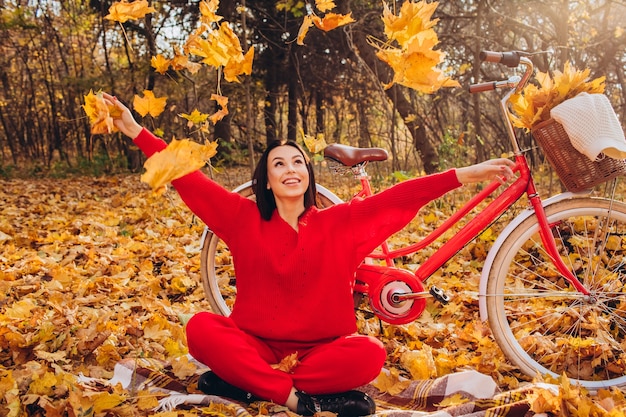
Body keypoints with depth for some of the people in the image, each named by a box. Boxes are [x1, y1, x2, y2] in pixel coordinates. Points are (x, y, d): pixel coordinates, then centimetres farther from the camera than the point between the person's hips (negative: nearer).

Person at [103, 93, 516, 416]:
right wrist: (135, 130, -6)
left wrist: (466, 174, -16)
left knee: (369, 353, -30)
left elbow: (399, 196, -10)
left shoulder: (339, 222, -2)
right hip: (257, 345, 0)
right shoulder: (245, 219, -1)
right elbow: (188, 180, -4)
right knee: (201, 328, -26)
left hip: (321, 348, 0)